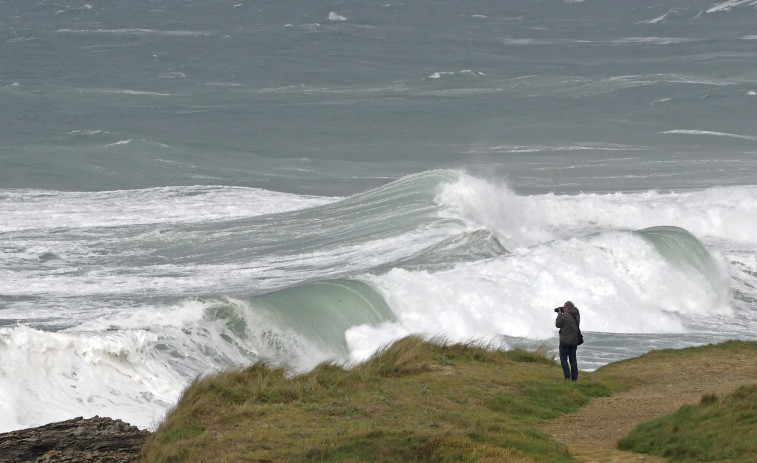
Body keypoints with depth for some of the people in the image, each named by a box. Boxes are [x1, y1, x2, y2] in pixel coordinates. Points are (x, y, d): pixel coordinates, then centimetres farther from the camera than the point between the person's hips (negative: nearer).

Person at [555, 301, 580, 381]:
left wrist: (559, 315, 5)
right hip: (575, 341, 6)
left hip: (565, 341, -6)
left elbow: (558, 325, -6)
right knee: (573, 359, 11)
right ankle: (574, 377, 7)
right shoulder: (577, 315, 4)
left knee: (563, 359, 2)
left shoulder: (565, 315, -17)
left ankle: (567, 376, -11)